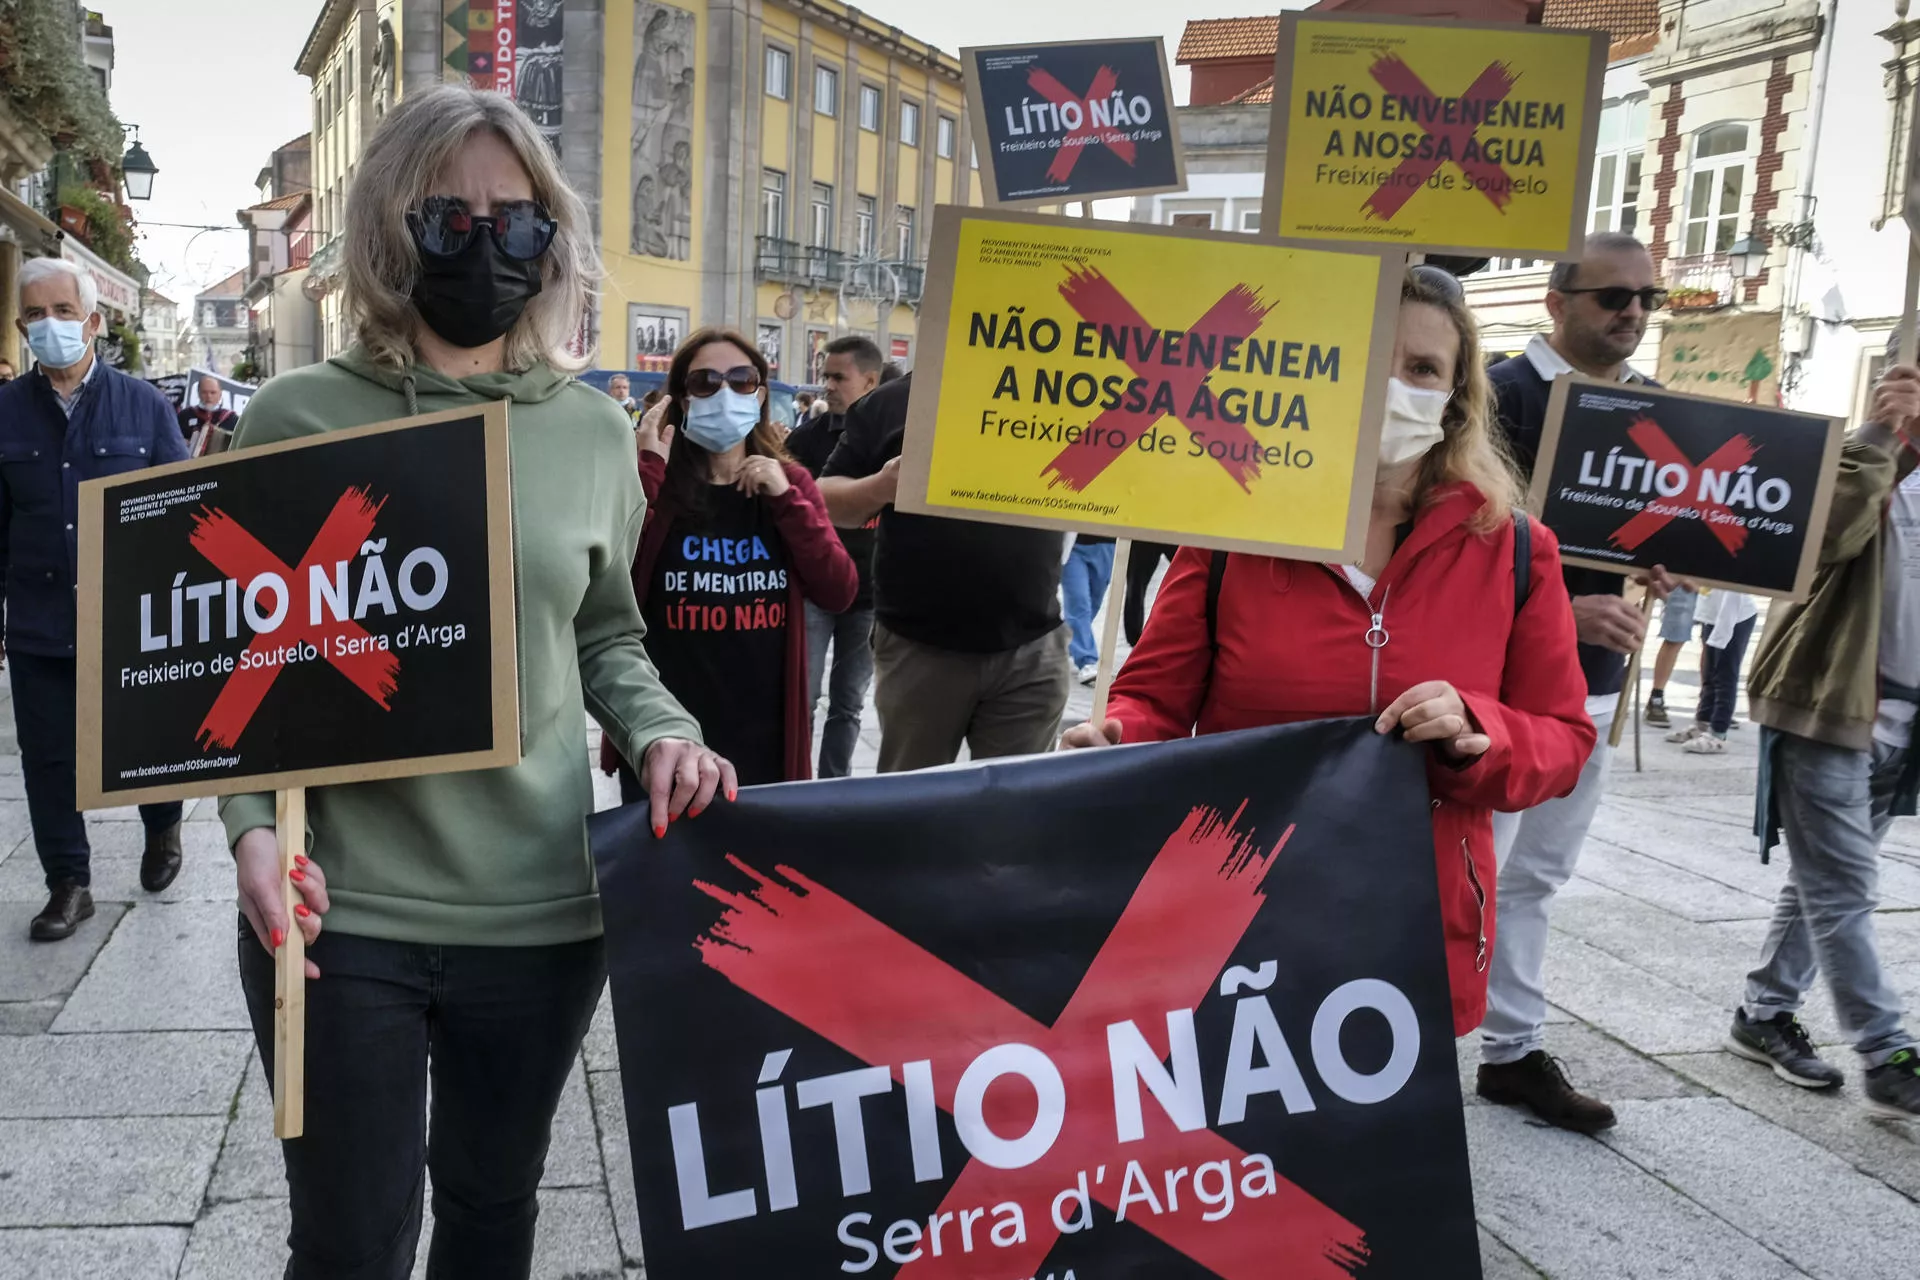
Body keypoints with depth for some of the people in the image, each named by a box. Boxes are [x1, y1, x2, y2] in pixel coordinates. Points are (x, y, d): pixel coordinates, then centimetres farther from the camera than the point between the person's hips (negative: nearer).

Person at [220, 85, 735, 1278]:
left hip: (540, 906, 2)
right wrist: (253, 823, -15)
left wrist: (660, 733, -7)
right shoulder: (299, 418, -3)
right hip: (340, 911, -2)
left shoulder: (595, 433, 4)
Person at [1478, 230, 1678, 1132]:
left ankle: (1514, 1051, 25)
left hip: (1594, 683, 7)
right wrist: (1559, 611, -25)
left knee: (1535, 876, 15)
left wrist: (1667, 570, -5)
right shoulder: (1505, 394, -10)